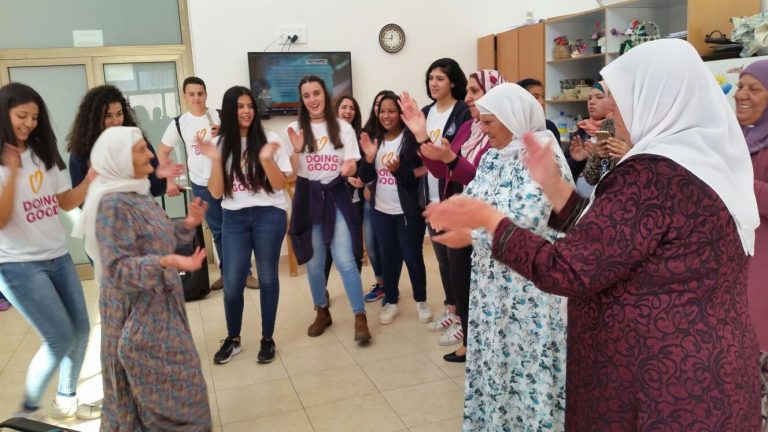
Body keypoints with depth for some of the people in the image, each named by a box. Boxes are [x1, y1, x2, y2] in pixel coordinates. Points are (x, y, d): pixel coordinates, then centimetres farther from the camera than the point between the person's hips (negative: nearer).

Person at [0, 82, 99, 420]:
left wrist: (90, 181, -7)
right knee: (61, 339, -6)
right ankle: (28, 410, 16)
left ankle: (66, 400, 29)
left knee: (80, 328, 9)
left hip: (58, 257, 7)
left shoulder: (44, 154, 8)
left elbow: (66, 203, 9)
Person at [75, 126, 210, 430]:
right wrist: (167, 263, -40)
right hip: (137, 314, -9)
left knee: (162, 387, 20)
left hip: (158, 306, 9)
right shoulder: (112, 203, -22)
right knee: (170, 389, 2)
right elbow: (119, 268, -26)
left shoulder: (136, 193, 5)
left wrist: (189, 224, -2)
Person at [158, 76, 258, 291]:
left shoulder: (220, 116, -6)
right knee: (218, 231, 12)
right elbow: (162, 153, 8)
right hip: (202, 185, 1)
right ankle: (226, 272, 24)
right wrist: (169, 181, 4)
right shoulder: (179, 124, -1)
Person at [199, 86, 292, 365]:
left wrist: (266, 159, -22)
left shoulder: (270, 139, -3)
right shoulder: (221, 145, 4)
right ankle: (232, 339, 23)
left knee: (267, 278, 7)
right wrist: (216, 160, -12)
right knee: (232, 283, 2)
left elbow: (279, 185, -6)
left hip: (269, 216, -2)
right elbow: (216, 193, 1)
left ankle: (268, 339, 21)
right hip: (234, 219, 2)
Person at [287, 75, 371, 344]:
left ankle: (360, 317, 2)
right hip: (308, 198, 1)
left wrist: (349, 168, -21)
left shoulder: (343, 128, 1)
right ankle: (322, 312, 29)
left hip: (336, 196, -1)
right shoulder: (296, 129, 0)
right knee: (313, 262, 10)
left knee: (345, 260, -9)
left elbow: (351, 165, 2)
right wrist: (297, 150, -20)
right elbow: (292, 171, -2)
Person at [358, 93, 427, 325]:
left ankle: (421, 301, 23)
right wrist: (369, 158, -14)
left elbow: (418, 176, -14)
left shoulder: (411, 138, -10)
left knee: (412, 257, 6)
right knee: (388, 258, 13)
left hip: (408, 211, -5)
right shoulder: (374, 139, 7)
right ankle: (391, 302, 26)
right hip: (381, 211, 5)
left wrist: (398, 169, -31)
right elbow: (365, 178, 4)